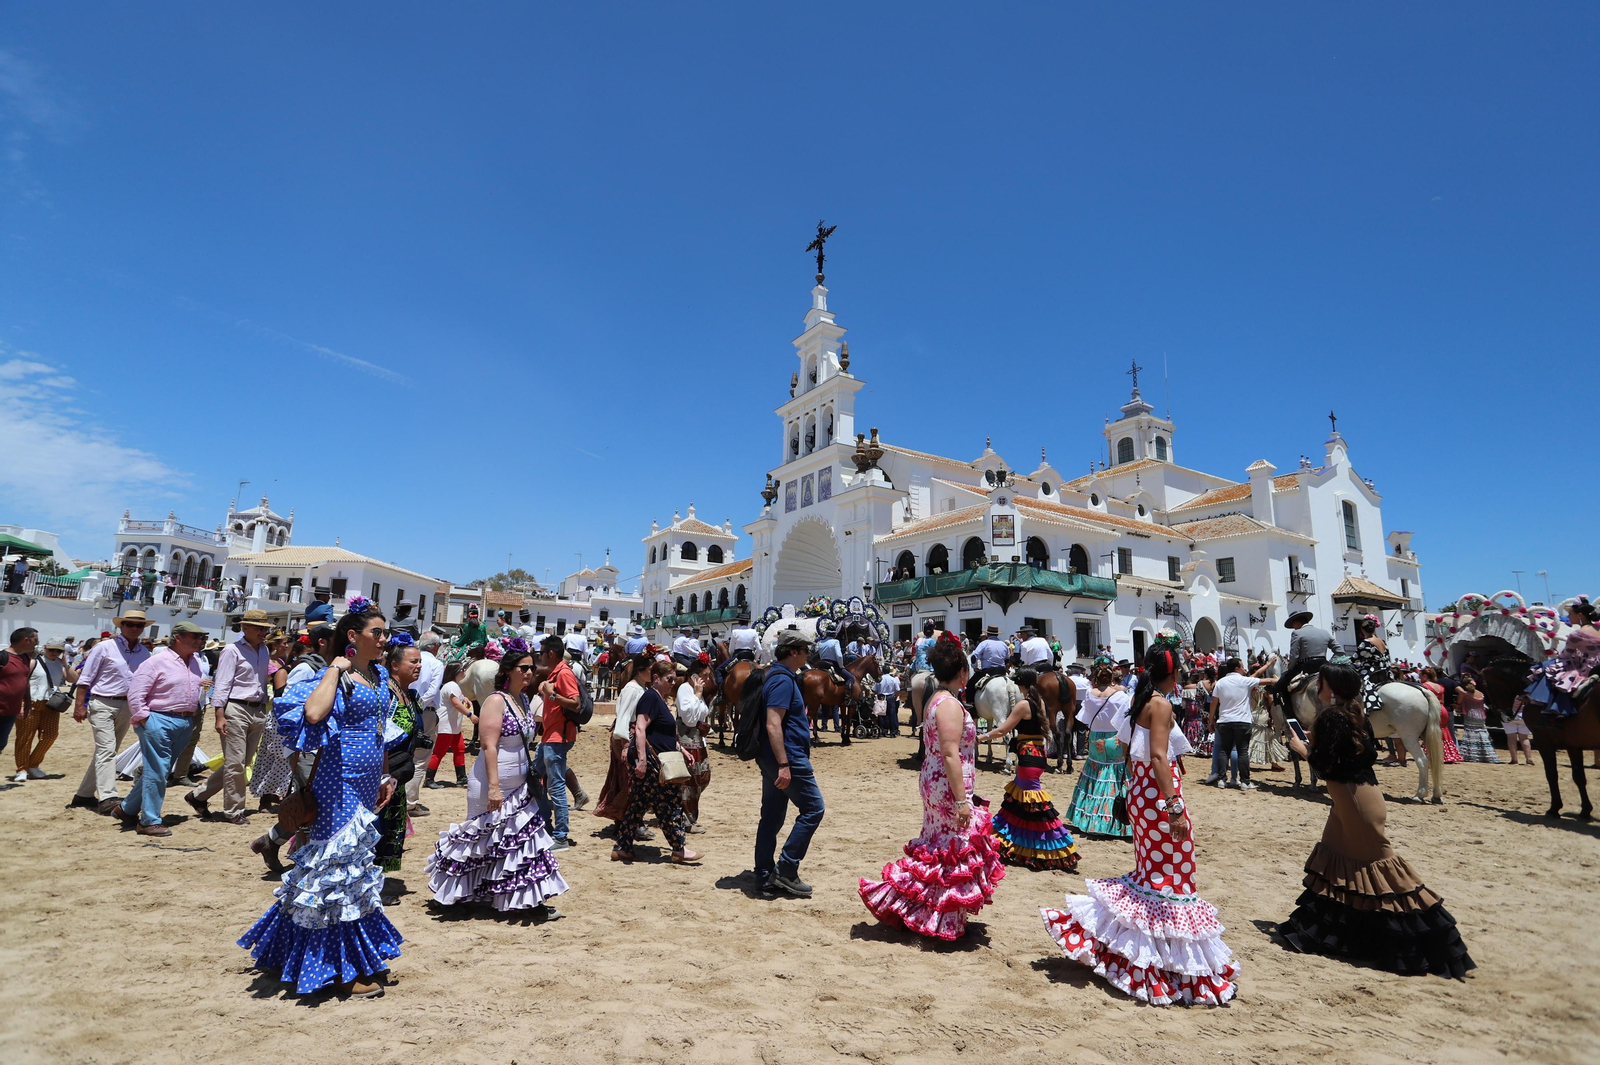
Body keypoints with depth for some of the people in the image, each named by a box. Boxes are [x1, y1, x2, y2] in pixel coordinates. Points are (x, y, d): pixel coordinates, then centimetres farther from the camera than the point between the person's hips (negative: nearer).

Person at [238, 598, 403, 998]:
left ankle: (362, 954, 35)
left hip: (366, 784, 8)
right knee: (341, 865, 1)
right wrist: (334, 670, -23)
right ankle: (346, 968, 13)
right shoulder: (336, 675, -13)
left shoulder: (379, 675, 10)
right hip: (340, 781, -8)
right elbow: (312, 714, -34)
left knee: (356, 865, 19)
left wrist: (385, 776, 17)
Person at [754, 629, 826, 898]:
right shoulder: (783, 680, -17)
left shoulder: (778, 676, 15)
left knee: (771, 818, 11)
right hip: (787, 757, -10)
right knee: (813, 809, 0)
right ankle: (786, 870, 3)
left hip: (772, 759, 10)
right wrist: (784, 764, -27)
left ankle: (765, 879, 17)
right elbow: (773, 725, -25)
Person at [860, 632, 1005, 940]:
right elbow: (950, 754, -24)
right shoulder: (951, 705, -19)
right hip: (948, 789, -10)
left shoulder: (937, 700, 11)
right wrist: (961, 800, -24)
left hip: (933, 783, 10)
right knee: (954, 850, 2)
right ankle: (948, 923, 13)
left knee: (938, 846, 18)